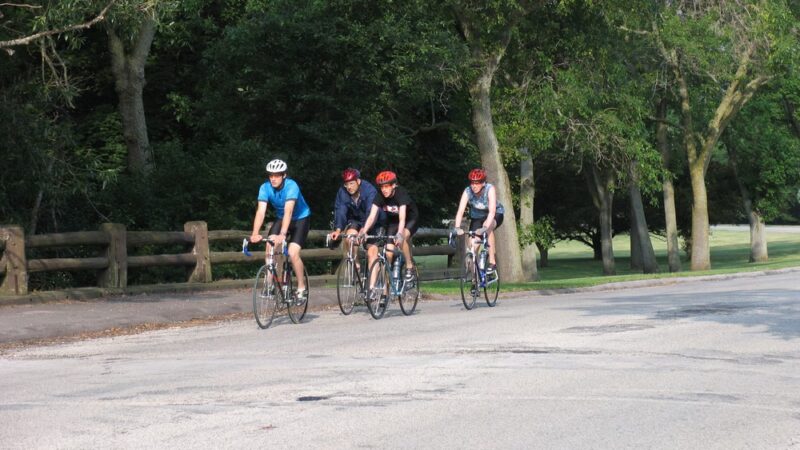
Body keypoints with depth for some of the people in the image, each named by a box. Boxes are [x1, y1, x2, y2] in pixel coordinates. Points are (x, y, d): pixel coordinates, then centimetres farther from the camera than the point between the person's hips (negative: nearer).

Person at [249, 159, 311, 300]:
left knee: (292, 253, -20)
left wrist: (282, 235, -53)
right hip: (281, 218, 4)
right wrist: (255, 234, -43)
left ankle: (302, 287, -3)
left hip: (300, 219, -4)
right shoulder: (265, 188, -19)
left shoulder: (291, 186, -31)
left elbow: (288, 211, -41)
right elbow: (261, 211, -28)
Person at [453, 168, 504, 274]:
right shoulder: (468, 192, -25)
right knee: (473, 245, -12)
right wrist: (457, 228, -49)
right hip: (477, 217, 3)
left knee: (488, 227, -35)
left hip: (496, 215, -3)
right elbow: (460, 211, -33)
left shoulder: (490, 189, -32)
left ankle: (492, 262, -29)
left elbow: (492, 211, -42)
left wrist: (484, 228, -55)